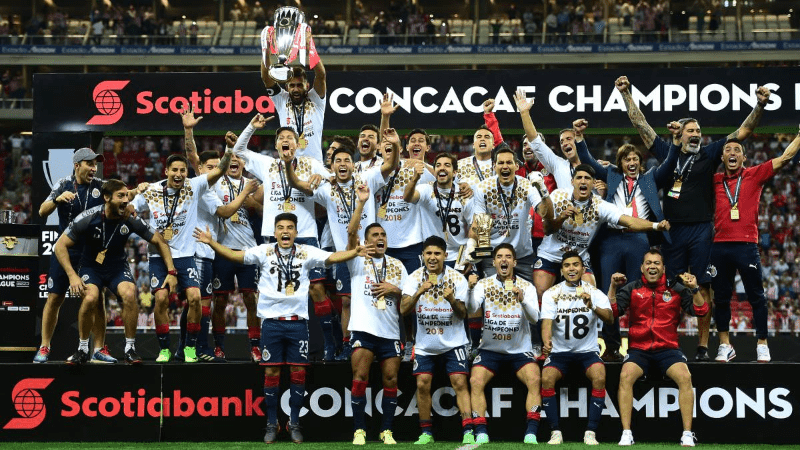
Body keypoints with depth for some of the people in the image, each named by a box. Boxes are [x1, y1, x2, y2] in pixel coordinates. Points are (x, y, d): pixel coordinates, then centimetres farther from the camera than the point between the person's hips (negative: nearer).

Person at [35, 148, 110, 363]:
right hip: (65, 250, -1)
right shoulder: (63, 185, -1)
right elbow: (42, 212, -5)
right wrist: (57, 199, -24)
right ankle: (44, 348, 8)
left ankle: (99, 350, 6)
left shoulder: (101, 186, 1)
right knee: (54, 299, 0)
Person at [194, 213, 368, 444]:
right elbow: (235, 255, -4)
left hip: (298, 321, 1)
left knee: (298, 372, 3)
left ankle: (294, 423, 16)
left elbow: (333, 257, -4)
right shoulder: (264, 252, 2)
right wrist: (211, 242, -16)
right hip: (272, 320, 0)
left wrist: (354, 252, -21)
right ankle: (272, 424, 14)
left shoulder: (306, 253, 3)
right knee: (271, 373, 3)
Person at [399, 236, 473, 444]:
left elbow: (462, 313, -8)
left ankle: (468, 432, -11)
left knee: (460, 383, -11)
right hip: (425, 344, 2)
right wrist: (419, 292, -31)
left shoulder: (457, 278, -7)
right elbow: (403, 309, -15)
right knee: (422, 385, -4)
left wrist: (452, 300, -29)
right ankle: (426, 433, 9)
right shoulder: (415, 277, -5)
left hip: (453, 342, -2)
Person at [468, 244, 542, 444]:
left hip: (520, 350, 0)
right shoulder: (484, 284, 1)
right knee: (475, 381, -23)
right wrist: (471, 289, -36)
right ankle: (481, 433, -17)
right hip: (490, 349, 1)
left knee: (534, 379, -25)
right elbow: (471, 308, -17)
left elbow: (534, 318, -14)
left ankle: (531, 433, -22)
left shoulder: (527, 287, 0)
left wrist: (522, 299, -33)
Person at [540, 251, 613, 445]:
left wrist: (592, 306, -39)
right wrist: (547, 342, -36)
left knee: (599, 377, -29)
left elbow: (609, 318, -18)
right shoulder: (551, 294, -1)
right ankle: (555, 432, -17)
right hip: (559, 351, 1)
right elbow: (547, 322, -14)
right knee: (546, 378, -27)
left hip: (588, 351, 0)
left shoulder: (594, 292, -3)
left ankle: (591, 432, -20)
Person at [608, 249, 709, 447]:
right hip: (638, 350, 0)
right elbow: (612, 311, -1)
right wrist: (613, 287, -12)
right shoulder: (631, 289, 8)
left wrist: (694, 289, -13)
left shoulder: (676, 288, 7)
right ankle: (626, 434, -25)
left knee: (685, 377, -28)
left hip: (667, 349, 0)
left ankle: (687, 434, -21)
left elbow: (700, 311, 2)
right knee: (626, 376, -29)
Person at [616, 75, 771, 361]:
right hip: (672, 230, 1)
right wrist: (626, 94, 10)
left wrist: (760, 106, -9)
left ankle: (703, 347, 0)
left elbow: (743, 132, 3)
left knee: (703, 288, -3)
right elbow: (640, 123, 13)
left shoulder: (708, 155, 6)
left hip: (701, 230, -1)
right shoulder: (666, 153, 9)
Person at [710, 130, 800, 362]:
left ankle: (762, 345, 8)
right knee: (721, 297, 6)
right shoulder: (715, 180, 12)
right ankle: (725, 346, 16)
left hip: (747, 245, -2)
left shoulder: (754, 175, 7)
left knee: (756, 297, 0)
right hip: (720, 246, 2)